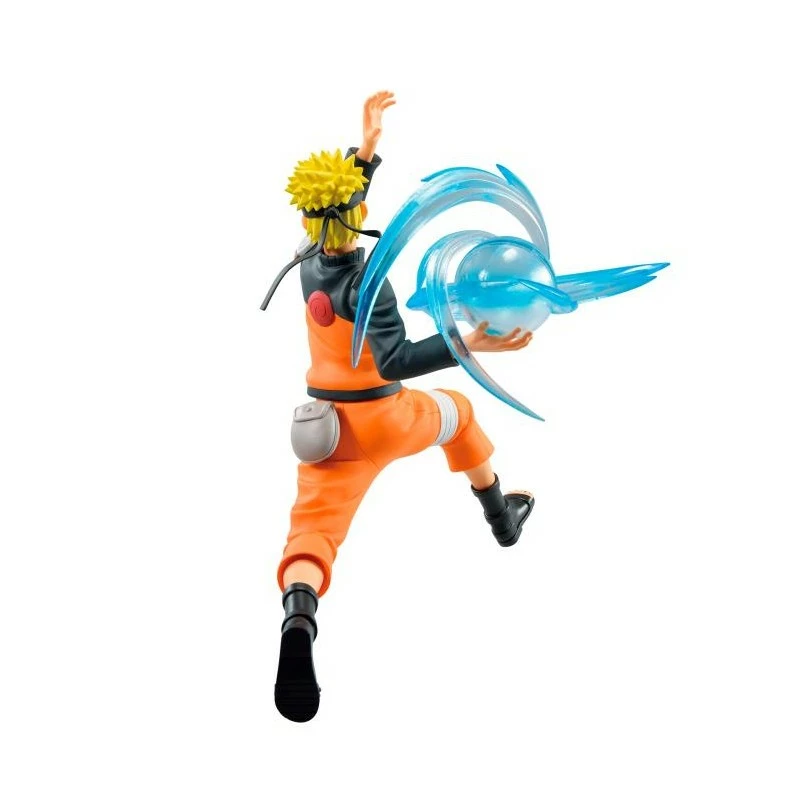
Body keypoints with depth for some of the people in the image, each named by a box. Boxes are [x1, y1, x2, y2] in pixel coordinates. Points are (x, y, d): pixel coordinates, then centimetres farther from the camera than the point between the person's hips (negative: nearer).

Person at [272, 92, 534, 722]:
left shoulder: (310, 265, -1)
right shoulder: (366, 282, -22)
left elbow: (338, 205, 19)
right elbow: (395, 361, -35)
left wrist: (368, 144, 21)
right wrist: (470, 345, -41)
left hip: (328, 425, 4)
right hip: (384, 420, -4)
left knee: (314, 528, -10)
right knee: (456, 411, 29)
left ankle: (299, 621, -42)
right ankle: (502, 516, 46)